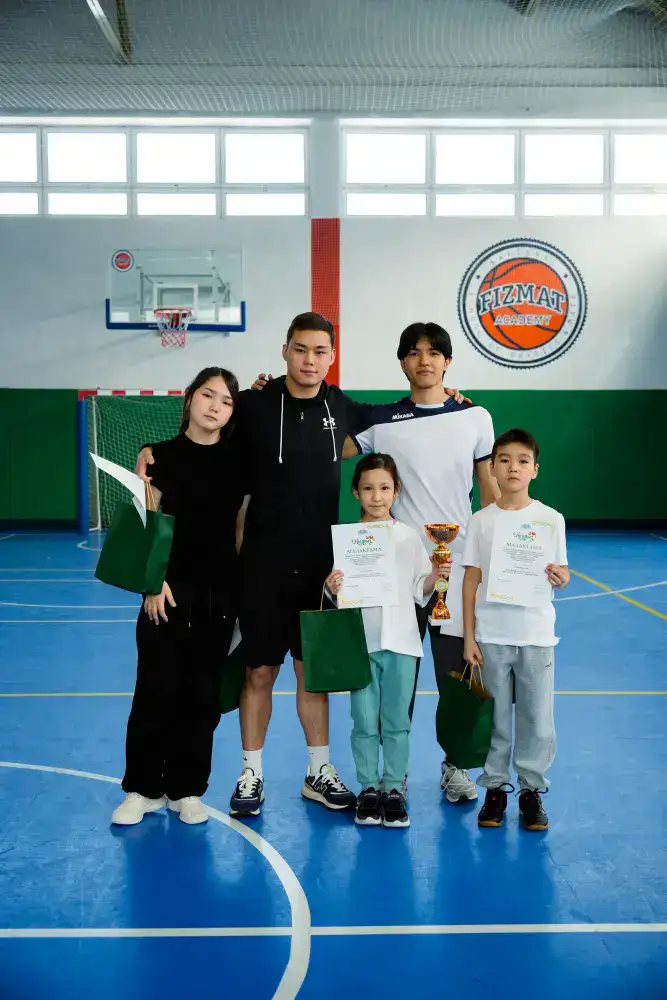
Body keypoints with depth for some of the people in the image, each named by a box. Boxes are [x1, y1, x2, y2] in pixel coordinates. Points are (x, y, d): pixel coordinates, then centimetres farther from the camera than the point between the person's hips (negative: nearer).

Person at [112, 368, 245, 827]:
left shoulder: (237, 460, 5)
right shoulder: (162, 456, -2)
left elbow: (243, 525, 9)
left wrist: (243, 584, 5)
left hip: (220, 592, 2)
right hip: (172, 589, -2)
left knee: (203, 693, 8)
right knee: (157, 688, 0)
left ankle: (186, 788, 20)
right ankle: (143, 788, 15)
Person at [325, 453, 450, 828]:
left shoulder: (409, 537, 4)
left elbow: (420, 593, 7)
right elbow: (341, 597, 2)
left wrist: (435, 575, -11)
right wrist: (333, 589, -18)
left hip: (401, 641, 1)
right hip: (360, 641, -1)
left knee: (397, 722, 7)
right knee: (365, 722, 6)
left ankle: (394, 789, 18)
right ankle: (368, 790, 18)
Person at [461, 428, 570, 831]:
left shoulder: (551, 519, 0)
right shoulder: (481, 521, 1)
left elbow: (561, 573, 5)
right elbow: (471, 579, 2)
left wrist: (560, 577, -20)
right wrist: (469, 637, -1)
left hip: (536, 635, 0)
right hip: (491, 635, 0)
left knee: (536, 717, 5)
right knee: (495, 717, 8)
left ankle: (532, 790, 19)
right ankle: (496, 788, 21)